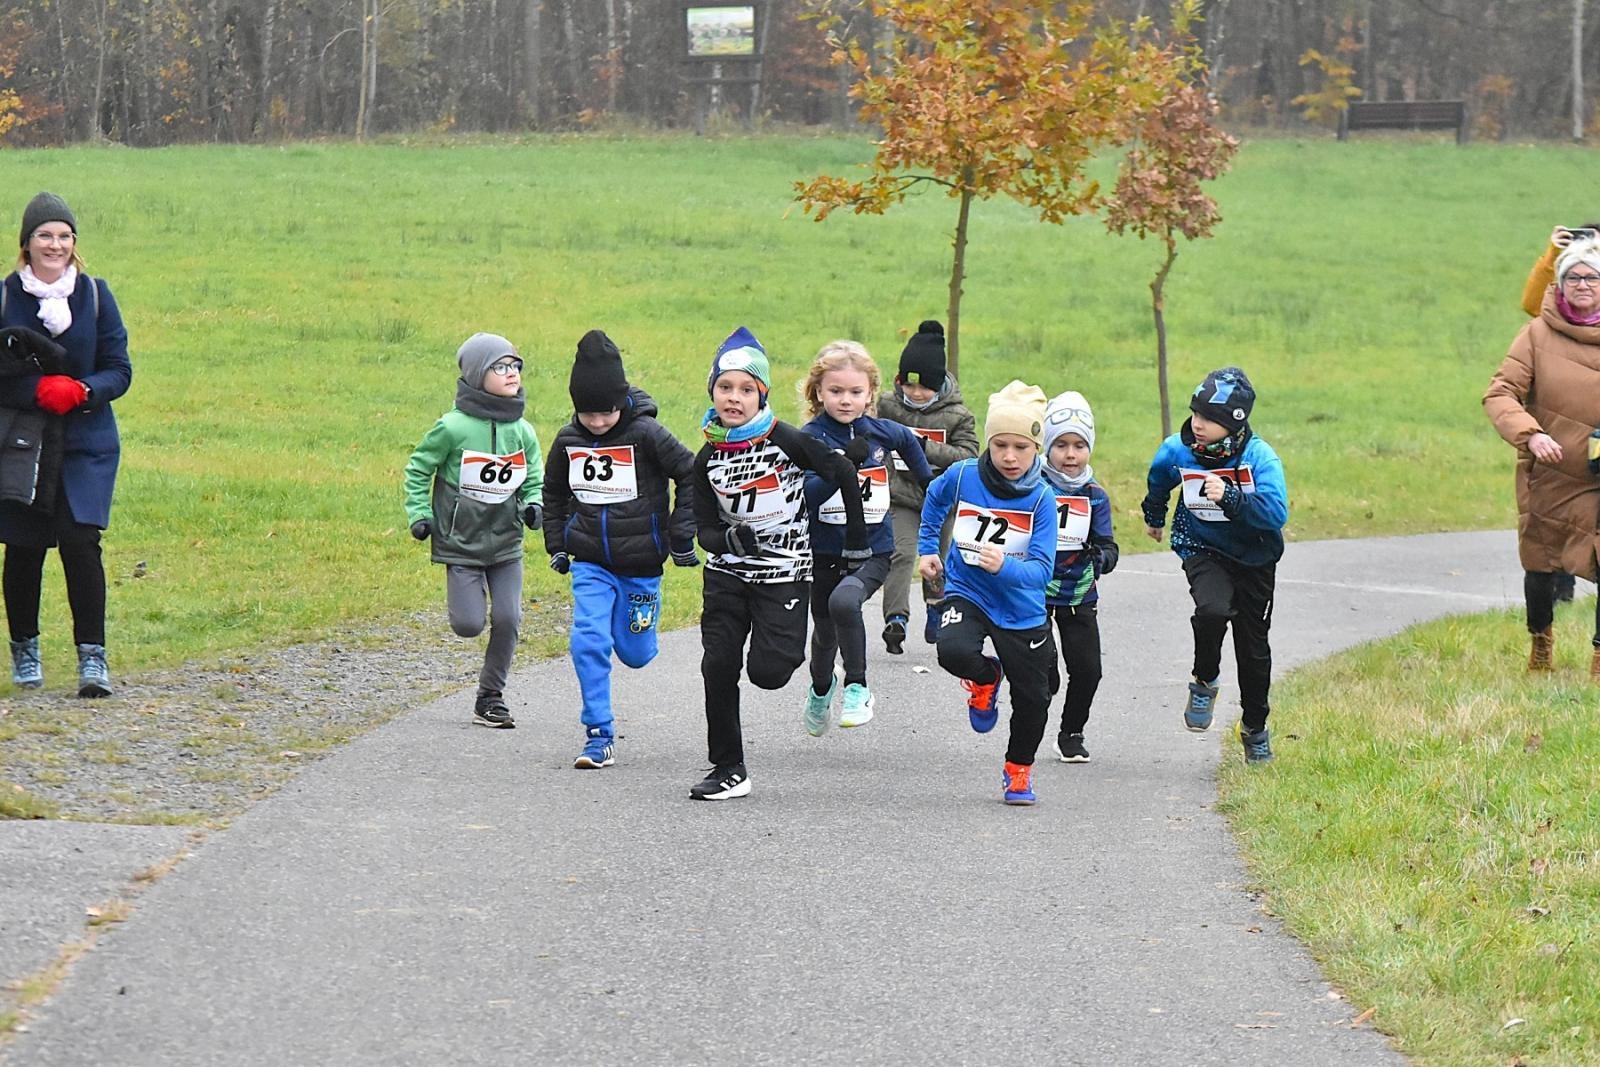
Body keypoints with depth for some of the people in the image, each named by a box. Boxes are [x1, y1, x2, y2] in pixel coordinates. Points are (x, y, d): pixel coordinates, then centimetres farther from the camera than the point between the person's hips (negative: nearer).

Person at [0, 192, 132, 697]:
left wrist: (82, 391, -17)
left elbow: (119, 371, 3)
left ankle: (92, 655, -8)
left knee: (80, 541, -12)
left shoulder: (95, 295, 2)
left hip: (86, 444, 0)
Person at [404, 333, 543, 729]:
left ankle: (491, 697, 10)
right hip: (461, 543, -3)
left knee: (507, 619, -6)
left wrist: (533, 505, -7)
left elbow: (534, 480, 13)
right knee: (469, 624, -8)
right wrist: (419, 514, -8)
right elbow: (418, 470, -1)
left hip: (506, 544, 3)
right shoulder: (453, 427, -13)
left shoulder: (523, 432, 1)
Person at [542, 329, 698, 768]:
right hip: (590, 563, 2)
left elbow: (691, 477, -6)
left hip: (640, 563, -2)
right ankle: (599, 736, -8)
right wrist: (556, 546, 12)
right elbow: (554, 493, 17)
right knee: (588, 641, -15)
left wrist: (681, 536, -7)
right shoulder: (568, 440, 0)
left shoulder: (646, 434, -13)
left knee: (634, 652, 6)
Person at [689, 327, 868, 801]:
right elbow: (706, 530, 2)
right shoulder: (707, 458, -1)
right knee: (718, 665, -7)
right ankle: (728, 770, 3)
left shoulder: (786, 440, -12)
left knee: (766, 672, -15)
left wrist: (856, 542, 2)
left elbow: (844, 474, -3)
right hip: (728, 573, 4)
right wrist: (731, 538, -22)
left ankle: (789, 646, 22)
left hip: (784, 573, -4)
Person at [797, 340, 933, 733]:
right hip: (824, 554, 0)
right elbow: (806, 495, -24)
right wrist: (845, 465, -34)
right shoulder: (810, 438, -12)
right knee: (825, 634, 17)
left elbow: (909, 442, 24)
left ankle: (856, 687, -19)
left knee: (843, 601, -32)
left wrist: (927, 480, 35)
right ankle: (821, 689, 50)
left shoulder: (882, 433, -1)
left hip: (872, 552, 0)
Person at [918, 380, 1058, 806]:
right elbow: (934, 500, 16)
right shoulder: (962, 476, -10)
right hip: (966, 592, 0)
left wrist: (1004, 567, -40)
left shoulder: (1042, 498, -16)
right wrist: (926, 548, 14)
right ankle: (986, 678, 9)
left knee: (1032, 696, 6)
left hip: (1021, 609, 0)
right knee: (954, 650, -30)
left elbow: (1041, 570, -22)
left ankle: (1019, 769, 36)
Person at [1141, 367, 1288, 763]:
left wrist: (1229, 497, -45)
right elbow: (1159, 482, 13)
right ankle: (1204, 682, -3)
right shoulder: (1177, 451, -12)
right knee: (1212, 610, -31)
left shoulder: (1260, 458, -21)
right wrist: (1154, 517, 30)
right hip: (1203, 550, 0)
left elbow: (1276, 515, -33)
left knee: (1254, 646, 8)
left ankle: (1255, 728, 30)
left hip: (1254, 559, 0)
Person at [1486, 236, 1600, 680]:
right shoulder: (1539, 333, -5)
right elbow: (1499, 393, -9)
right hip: (1549, 476, 0)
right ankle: (1540, 640, 39)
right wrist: (1530, 434, -26)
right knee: (1539, 565, 12)